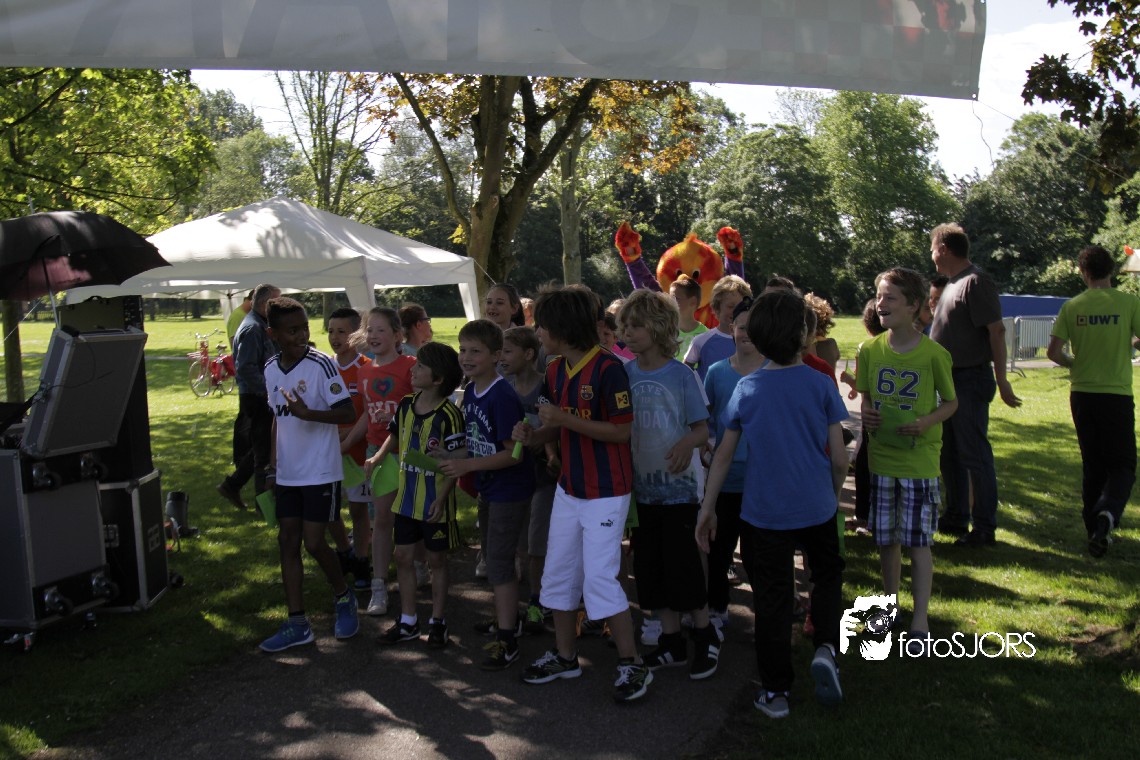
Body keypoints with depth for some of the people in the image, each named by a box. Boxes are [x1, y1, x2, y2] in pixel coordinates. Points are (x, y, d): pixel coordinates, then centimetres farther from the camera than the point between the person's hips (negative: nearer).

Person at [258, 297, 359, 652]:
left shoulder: (320, 364, -13)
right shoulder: (271, 369, 6)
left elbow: (347, 413, -16)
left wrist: (307, 413, -28)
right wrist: (273, 463, 16)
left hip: (320, 472, -6)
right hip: (287, 474, 6)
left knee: (314, 543, -5)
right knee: (287, 542, 8)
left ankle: (344, 597, 23)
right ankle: (297, 623, 17)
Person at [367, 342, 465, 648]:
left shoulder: (448, 415, -18)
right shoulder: (405, 404, 0)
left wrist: (441, 499, -21)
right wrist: (376, 458, 12)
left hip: (435, 501, -6)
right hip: (406, 496, 6)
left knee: (436, 559, 8)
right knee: (403, 556, 11)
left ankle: (437, 622, 23)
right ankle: (408, 622, 25)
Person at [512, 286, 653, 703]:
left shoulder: (608, 368, -19)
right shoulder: (555, 370, 5)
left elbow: (622, 430, -21)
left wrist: (565, 419, -24)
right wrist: (533, 434, -7)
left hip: (605, 492, -8)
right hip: (569, 486, 8)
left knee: (599, 577, -8)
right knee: (558, 573, 14)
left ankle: (632, 664, 9)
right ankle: (564, 657, 29)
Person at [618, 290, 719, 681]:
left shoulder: (682, 375, -10)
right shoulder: (625, 374, 1)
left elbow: (703, 430, -7)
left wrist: (688, 441, -29)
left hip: (679, 486, -5)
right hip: (641, 487, 5)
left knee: (682, 563, -1)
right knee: (650, 567, 10)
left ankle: (705, 635, 22)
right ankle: (671, 641, 26)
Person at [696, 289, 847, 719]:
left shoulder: (746, 389, -3)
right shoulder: (820, 385, -7)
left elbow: (723, 455, 0)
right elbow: (839, 457, -4)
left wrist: (707, 508, 8)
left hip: (764, 513, 1)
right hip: (816, 508, 0)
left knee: (772, 599, 10)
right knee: (828, 574, 25)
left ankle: (775, 692, 18)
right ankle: (825, 646, 3)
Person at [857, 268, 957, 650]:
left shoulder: (933, 354, -10)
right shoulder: (870, 350, 0)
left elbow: (950, 402, 0)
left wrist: (927, 422, -18)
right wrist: (865, 413, -10)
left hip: (920, 459, -3)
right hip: (880, 457, 3)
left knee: (918, 541, 1)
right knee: (886, 538, 12)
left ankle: (920, 620, 11)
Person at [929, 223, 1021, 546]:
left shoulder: (976, 281, -15)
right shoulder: (952, 283, 15)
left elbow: (996, 331, -20)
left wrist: (1001, 381, -22)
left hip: (970, 380, -10)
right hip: (950, 380, 10)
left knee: (975, 455, -4)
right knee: (950, 453, 17)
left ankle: (985, 528, 5)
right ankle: (956, 517, 29)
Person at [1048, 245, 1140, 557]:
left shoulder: (1072, 306, -1)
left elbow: (1053, 351, -5)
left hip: (1082, 394, 2)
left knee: (1092, 464, 14)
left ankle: (1095, 531, 16)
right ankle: (1108, 512, -21)